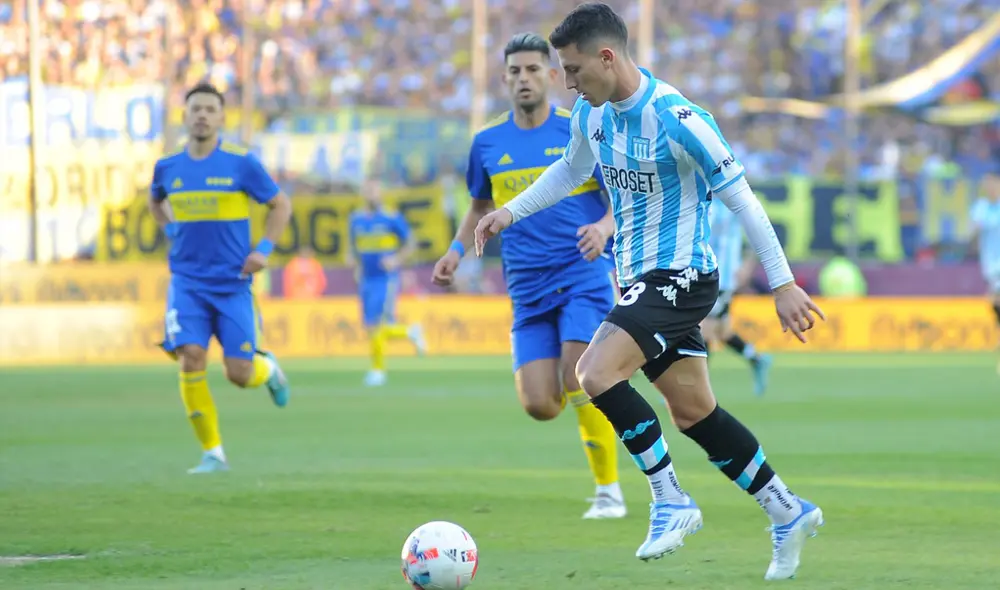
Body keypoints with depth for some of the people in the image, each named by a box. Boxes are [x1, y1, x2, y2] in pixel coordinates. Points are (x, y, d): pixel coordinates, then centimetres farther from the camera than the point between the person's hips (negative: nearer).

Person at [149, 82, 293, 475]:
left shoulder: (241, 163, -5)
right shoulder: (167, 168, 4)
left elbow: (280, 205, 5)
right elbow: (155, 201, 28)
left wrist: (264, 250, -7)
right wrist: (170, 230, 10)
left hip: (233, 283, -2)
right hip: (187, 283, 2)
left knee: (240, 375, -4)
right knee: (191, 359, -16)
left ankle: (268, 369, 35)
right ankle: (212, 453, -6)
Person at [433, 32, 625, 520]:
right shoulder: (487, 142, 8)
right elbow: (482, 205, 24)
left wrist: (604, 227, -21)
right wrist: (458, 250, 7)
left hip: (584, 276, -3)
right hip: (528, 290, 3)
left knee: (578, 382, -21)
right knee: (539, 405, -8)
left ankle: (609, 491, -5)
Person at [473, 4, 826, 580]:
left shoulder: (676, 118, -21)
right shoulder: (592, 113, 3)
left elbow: (740, 197, -17)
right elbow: (572, 169, 26)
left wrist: (783, 283, -16)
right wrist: (511, 212, 16)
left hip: (680, 276, -9)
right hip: (641, 278, 9)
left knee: (596, 372, -23)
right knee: (693, 410, 12)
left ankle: (671, 501, -13)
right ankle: (788, 512, 24)